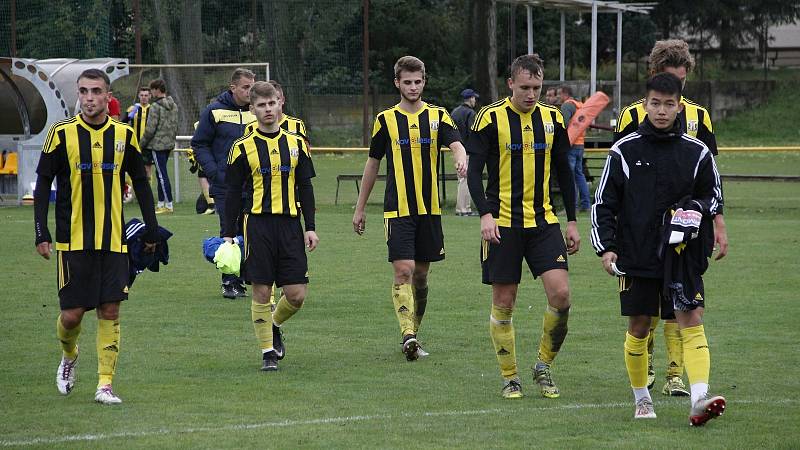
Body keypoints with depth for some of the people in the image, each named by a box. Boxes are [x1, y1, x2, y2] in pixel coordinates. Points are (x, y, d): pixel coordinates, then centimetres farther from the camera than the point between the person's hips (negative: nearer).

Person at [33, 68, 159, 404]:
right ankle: (69, 356, 30)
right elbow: (43, 185, 0)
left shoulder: (123, 134, 3)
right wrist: (42, 233, -6)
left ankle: (105, 384, 1)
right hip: (73, 240, -2)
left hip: (113, 239, 2)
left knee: (110, 311, -3)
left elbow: (141, 184, 13)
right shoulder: (62, 133, -3)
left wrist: (152, 229, 11)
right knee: (72, 313, -2)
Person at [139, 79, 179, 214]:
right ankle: (161, 203, 17)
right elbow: (175, 126, 16)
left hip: (158, 144, -8)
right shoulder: (173, 106, 11)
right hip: (169, 144, 8)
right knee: (160, 173, 15)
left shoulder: (155, 107, -14)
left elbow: (150, 129, -14)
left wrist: (142, 143, -4)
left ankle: (168, 205, -8)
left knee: (162, 174, -6)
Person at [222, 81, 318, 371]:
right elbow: (233, 193, 3)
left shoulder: (296, 143, 9)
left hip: (290, 223, 2)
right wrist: (228, 234, -1)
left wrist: (310, 227, 5)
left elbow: (306, 188, 12)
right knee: (261, 292, -3)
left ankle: (274, 326, 29)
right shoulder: (243, 147, 0)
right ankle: (268, 352, 9)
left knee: (296, 295, -1)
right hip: (257, 224, -2)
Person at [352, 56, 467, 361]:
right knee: (403, 270, -15)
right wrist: (360, 208, 13)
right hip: (397, 209, -2)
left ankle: (413, 336, 19)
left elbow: (456, 144, -12)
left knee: (421, 275, 8)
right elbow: (373, 163, 12)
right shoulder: (386, 119, 4)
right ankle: (408, 335, -21)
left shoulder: (438, 116, 5)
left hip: (430, 209, 2)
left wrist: (461, 160, -37)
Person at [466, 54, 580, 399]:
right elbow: (474, 172, -6)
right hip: (503, 222, -3)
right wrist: (486, 215, -19)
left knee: (560, 294, -11)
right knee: (503, 303, 1)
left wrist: (572, 221, 11)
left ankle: (544, 366, 8)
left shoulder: (552, 118, 7)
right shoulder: (491, 118, -5)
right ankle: (510, 378, 14)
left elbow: (564, 172, 15)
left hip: (543, 221, 3)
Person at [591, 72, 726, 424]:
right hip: (636, 256, 0)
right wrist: (606, 247, -3)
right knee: (638, 328, 7)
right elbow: (603, 203, 5)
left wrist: (697, 209, -8)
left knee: (691, 320, -14)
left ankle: (699, 399, -24)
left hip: (682, 253, 0)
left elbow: (714, 196, 14)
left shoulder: (697, 152, 2)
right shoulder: (624, 150, 0)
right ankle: (641, 399, 25)